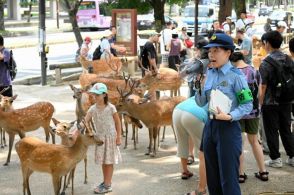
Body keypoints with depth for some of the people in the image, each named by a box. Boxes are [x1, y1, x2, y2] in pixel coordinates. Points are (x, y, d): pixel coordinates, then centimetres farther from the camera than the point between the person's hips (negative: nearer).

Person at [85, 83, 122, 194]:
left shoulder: (111, 108, -12)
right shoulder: (93, 109, -3)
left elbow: (117, 122, -7)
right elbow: (86, 121, -7)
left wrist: (118, 137, -10)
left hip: (110, 136, -5)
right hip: (99, 137, 5)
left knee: (109, 161, 1)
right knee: (103, 161, 14)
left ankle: (107, 185, 4)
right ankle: (105, 182, 26)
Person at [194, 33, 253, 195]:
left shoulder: (236, 76, -12)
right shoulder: (209, 73, 7)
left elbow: (247, 105, -12)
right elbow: (201, 103, 9)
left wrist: (229, 116, -25)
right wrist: (198, 87, -6)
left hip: (228, 128, -7)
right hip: (210, 126, 7)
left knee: (228, 178, -2)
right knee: (212, 177, 15)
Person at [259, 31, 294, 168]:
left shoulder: (266, 62, -15)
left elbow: (263, 86, -14)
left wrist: (260, 103, -4)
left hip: (270, 102, -5)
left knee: (271, 131, 6)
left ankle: (275, 159, 11)